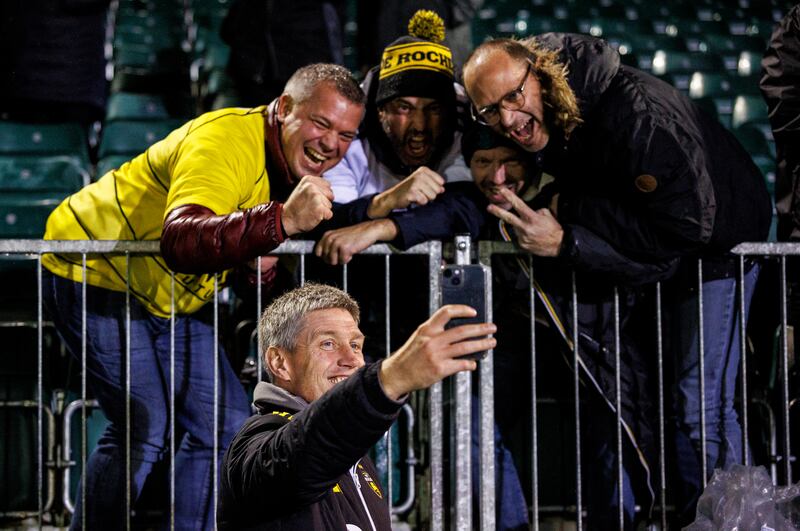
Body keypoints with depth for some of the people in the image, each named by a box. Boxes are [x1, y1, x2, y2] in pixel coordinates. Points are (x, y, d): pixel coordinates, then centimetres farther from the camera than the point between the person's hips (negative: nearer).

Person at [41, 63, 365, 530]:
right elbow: (181, 239, -49)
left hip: (171, 298, 9)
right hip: (93, 274, -9)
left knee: (227, 427, 5)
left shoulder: (305, 164, -3)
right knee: (145, 429, -18)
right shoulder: (227, 141, -32)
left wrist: (259, 262, -17)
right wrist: (282, 220, -61)